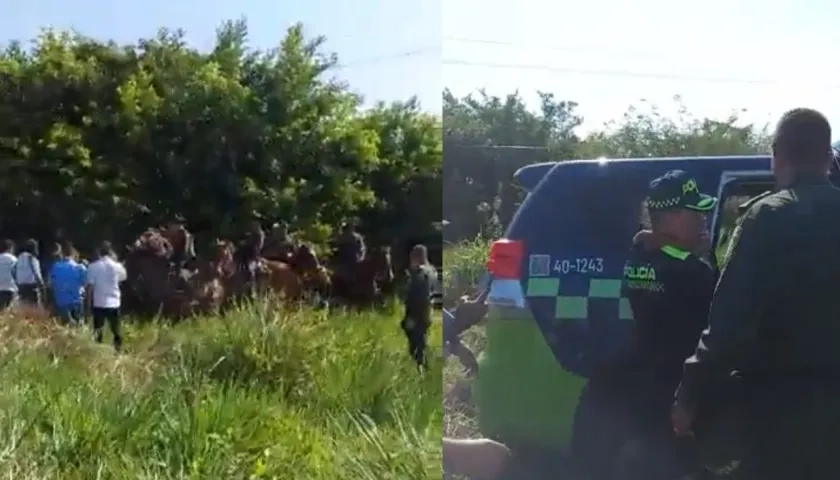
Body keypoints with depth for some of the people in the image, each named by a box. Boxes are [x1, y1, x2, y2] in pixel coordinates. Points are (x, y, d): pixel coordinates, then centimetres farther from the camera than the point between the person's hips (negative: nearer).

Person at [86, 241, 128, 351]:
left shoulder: (93, 266, -7)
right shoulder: (116, 266, -3)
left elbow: (90, 286, -7)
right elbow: (124, 277, 18)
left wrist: (89, 303, 2)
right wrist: (115, 260, 18)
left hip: (98, 303, 0)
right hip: (114, 302, 1)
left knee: (98, 331, 8)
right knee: (116, 330, 9)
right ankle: (118, 350, 8)